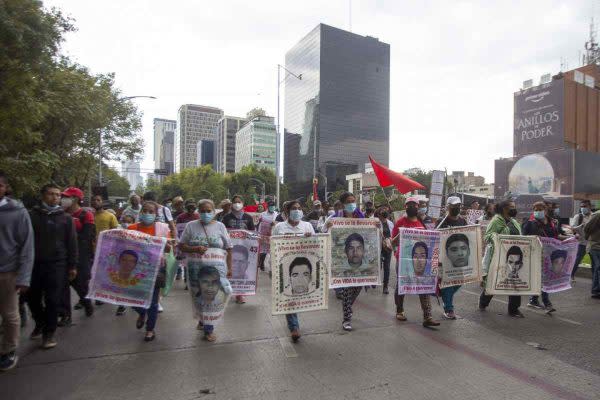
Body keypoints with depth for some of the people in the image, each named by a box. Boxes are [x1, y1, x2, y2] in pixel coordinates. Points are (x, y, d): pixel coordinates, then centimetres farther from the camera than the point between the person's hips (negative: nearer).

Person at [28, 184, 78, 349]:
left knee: (53, 300, 0)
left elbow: (72, 243, 2)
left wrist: (72, 265, -1)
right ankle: (40, 323, 37)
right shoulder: (32, 215, 4)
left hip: (57, 264, -2)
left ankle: (49, 332, 15)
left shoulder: (65, 218, 3)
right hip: (35, 263, 2)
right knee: (33, 297, 12)